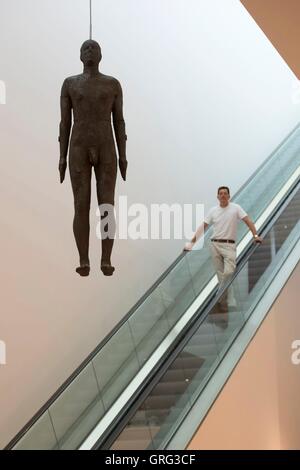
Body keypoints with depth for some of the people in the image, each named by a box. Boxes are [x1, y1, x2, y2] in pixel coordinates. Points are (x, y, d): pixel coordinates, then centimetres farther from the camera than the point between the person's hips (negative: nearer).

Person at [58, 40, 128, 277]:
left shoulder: (113, 84, 9)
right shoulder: (69, 84, 8)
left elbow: (119, 122, 8)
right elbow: (65, 122, 7)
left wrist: (123, 155, 1)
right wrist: (62, 157, 0)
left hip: (106, 151, 0)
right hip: (79, 151, 0)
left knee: (107, 206, -5)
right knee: (82, 207, -5)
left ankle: (106, 260, 3)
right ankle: (84, 261, 3)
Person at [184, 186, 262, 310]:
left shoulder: (236, 208, 1)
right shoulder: (213, 210, 8)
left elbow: (248, 221, -3)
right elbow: (203, 226, 9)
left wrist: (255, 236, -16)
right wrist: (192, 242, 3)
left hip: (229, 245, -3)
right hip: (215, 244, 3)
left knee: (228, 272, -16)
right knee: (220, 274, 4)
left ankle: (220, 297, -4)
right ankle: (227, 300, 12)